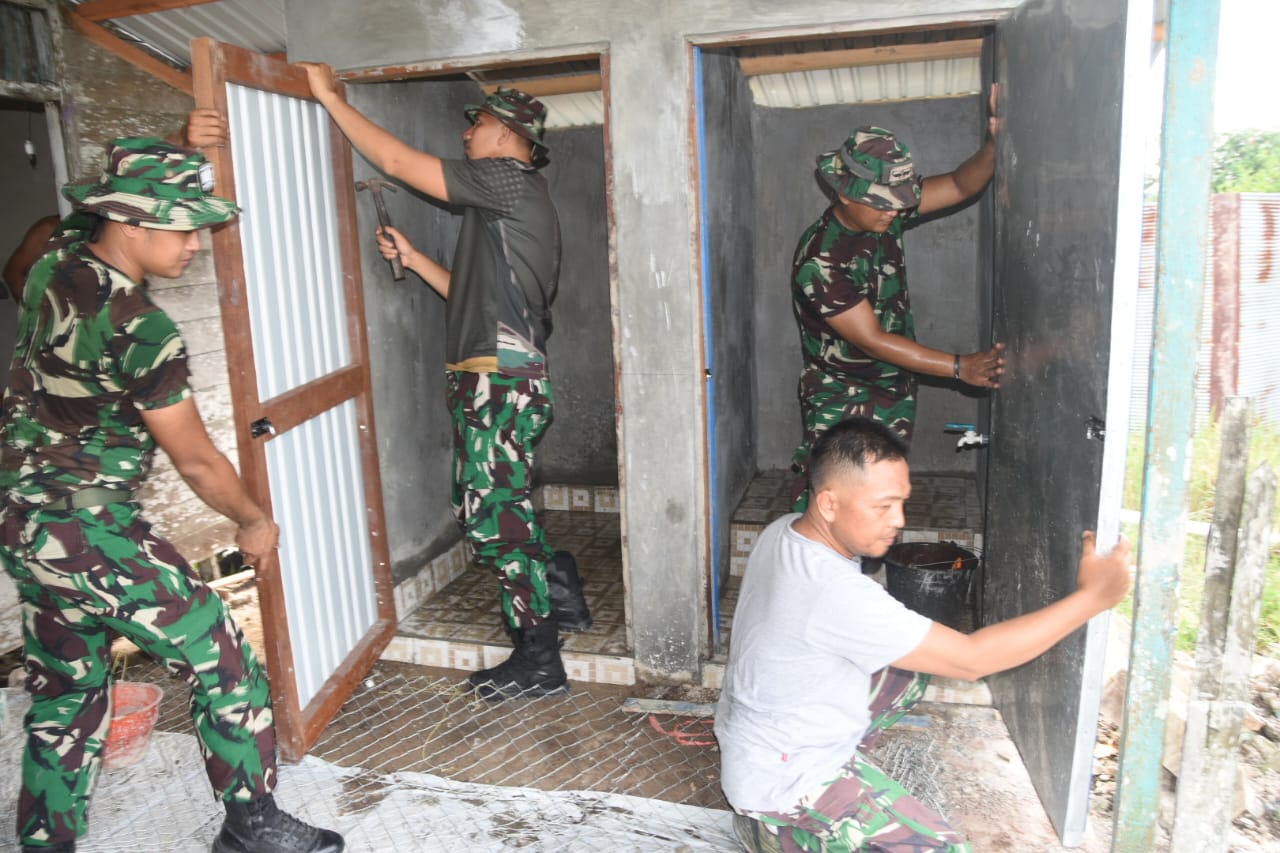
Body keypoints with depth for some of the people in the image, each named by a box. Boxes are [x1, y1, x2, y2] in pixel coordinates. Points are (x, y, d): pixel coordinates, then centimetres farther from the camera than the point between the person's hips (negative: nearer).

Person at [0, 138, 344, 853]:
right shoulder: (140, 328, -22)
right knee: (222, 661, 1)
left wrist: (181, 158, 19)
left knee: (67, 691, 20)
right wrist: (255, 521, 3)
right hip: (91, 529, -9)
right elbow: (196, 459, -14)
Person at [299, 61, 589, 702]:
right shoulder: (515, 201, 24)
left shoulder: (510, 180, -7)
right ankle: (557, 580, 32)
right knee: (484, 512, 18)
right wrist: (412, 259, 21)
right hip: (492, 380, 10)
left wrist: (329, 95, 1)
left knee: (494, 520, -5)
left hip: (501, 381, -10)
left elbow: (396, 160, -9)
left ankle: (539, 663, 6)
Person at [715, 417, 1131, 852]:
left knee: (910, 669, 14)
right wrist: (1092, 598, -22)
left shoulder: (783, 532, -6)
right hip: (780, 783, -9)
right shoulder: (834, 592, -33)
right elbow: (970, 660, -26)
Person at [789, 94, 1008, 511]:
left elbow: (959, 185, -4)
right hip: (841, 404, -7)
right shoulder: (819, 261, -27)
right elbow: (872, 339, -27)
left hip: (894, 396, 7)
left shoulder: (887, 214, -6)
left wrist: (994, 141, -26)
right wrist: (960, 367, -27)